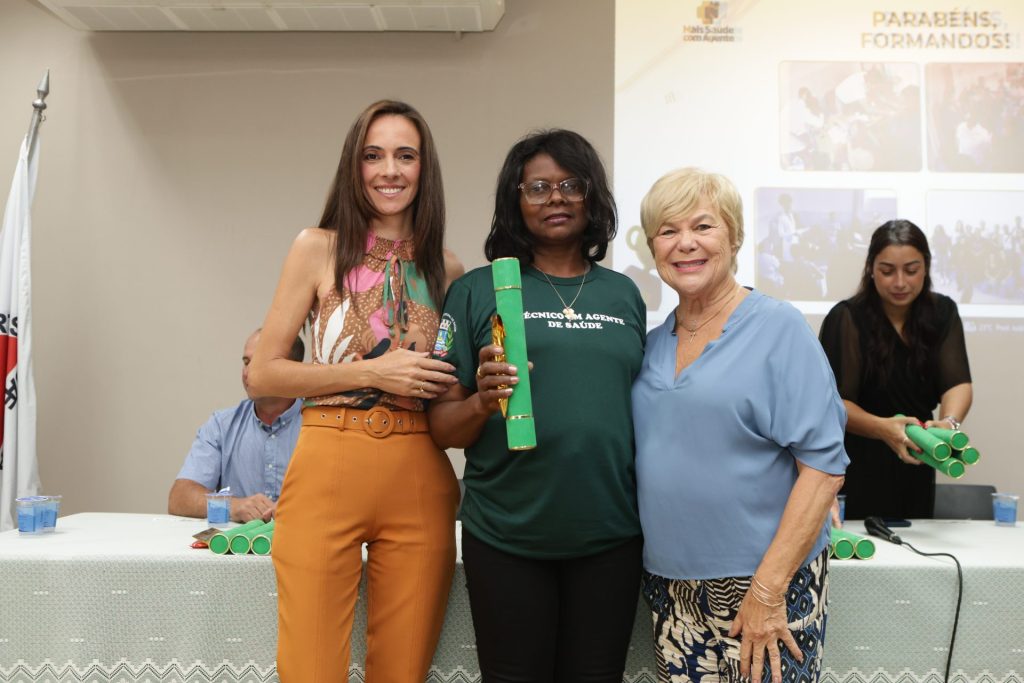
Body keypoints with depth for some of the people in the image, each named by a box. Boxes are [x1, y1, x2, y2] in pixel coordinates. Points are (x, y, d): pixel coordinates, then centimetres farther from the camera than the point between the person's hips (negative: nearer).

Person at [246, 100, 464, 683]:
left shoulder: (445, 268, 10)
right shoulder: (320, 248, 2)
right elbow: (264, 374, -1)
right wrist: (372, 374, -11)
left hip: (419, 481, 3)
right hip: (329, 468, -2)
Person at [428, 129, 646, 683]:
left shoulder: (624, 294, 8)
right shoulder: (477, 290, 0)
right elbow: (441, 427, 0)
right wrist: (483, 402, -21)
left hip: (610, 535, 3)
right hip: (507, 536, -2)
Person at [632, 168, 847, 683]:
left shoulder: (779, 328, -8)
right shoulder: (652, 345, 8)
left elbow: (823, 465, -13)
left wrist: (768, 589, -17)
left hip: (767, 581, -5)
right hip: (669, 584, 5)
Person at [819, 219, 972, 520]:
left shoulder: (942, 312, 1)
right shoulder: (846, 318, -12)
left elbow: (958, 382, -8)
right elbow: (834, 401, -16)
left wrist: (949, 422, -30)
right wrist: (882, 428, -34)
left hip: (914, 466, 4)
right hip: (855, 469, -4)